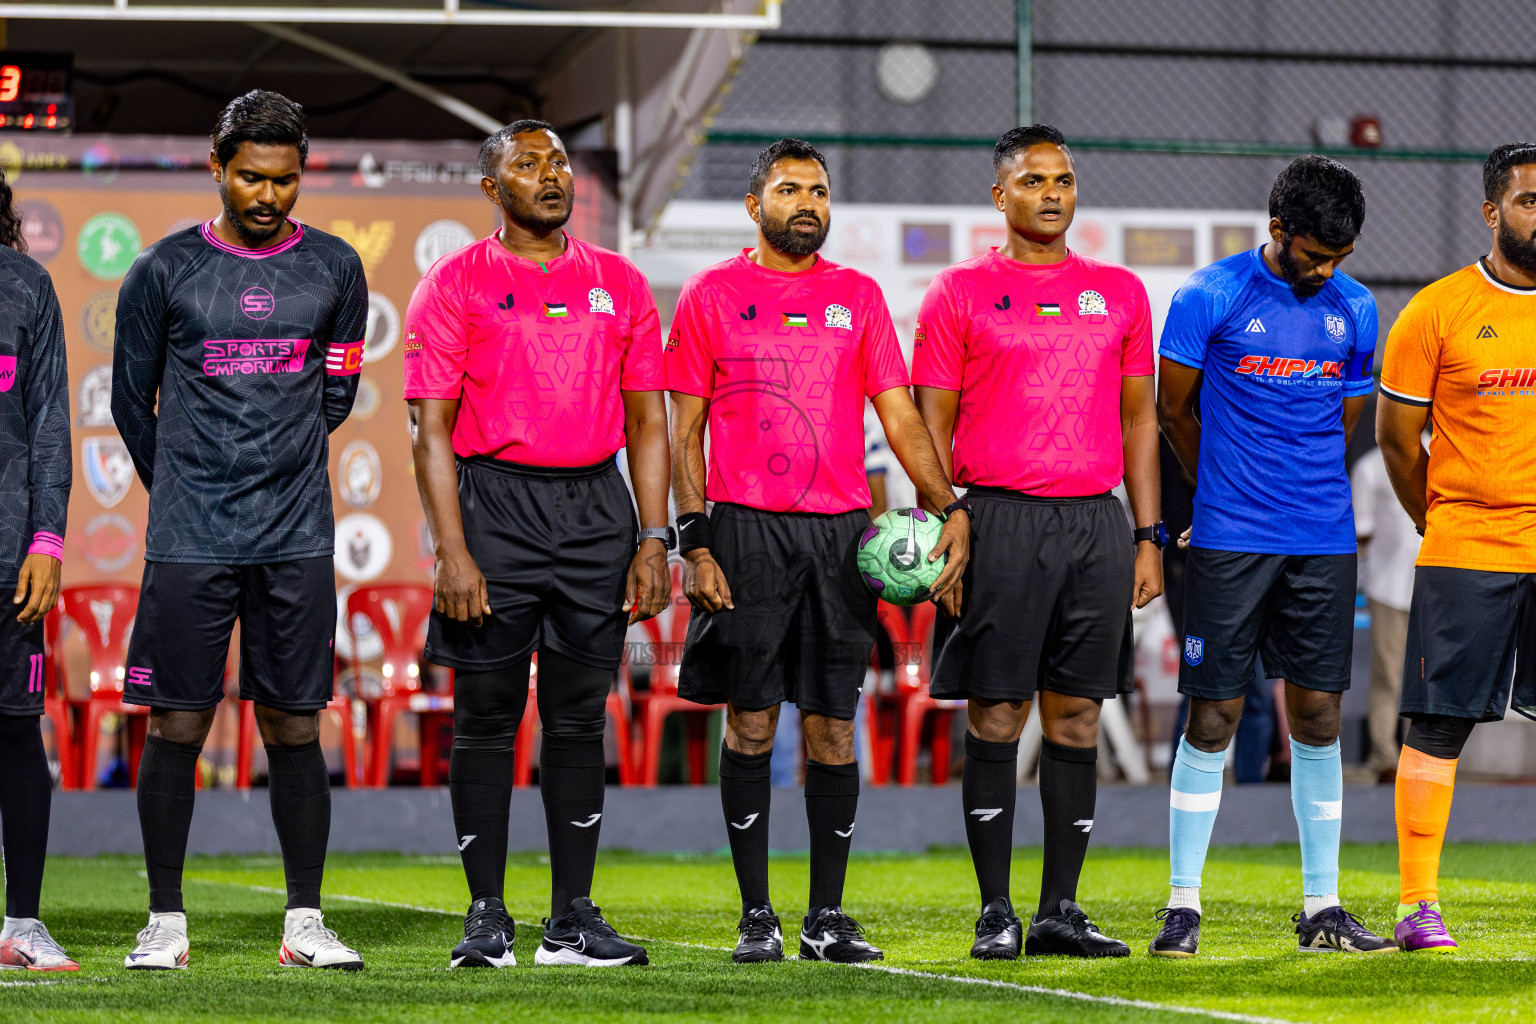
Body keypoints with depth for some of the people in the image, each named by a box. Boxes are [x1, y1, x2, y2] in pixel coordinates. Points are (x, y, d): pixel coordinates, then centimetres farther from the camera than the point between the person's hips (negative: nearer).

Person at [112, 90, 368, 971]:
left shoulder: (334, 270, 6)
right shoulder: (167, 271, 1)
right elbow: (133, 400, 10)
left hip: (298, 537, 1)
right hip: (188, 537, -1)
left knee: (295, 727, 3)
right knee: (177, 726, -1)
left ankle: (305, 923, 9)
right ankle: (167, 922, 7)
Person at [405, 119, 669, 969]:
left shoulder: (619, 285, 11)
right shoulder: (455, 285, 1)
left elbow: (646, 422, 12)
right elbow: (431, 429, -3)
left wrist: (653, 538, 2)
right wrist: (452, 552, -11)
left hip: (595, 505, 3)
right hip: (495, 501, -3)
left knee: (580, 717, 5)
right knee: (487, 716, -1)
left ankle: (573, 917, 10)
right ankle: (486, 917, 5)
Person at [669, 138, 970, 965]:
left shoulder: (857, 297, 11)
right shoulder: (711, 297, 4)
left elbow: (899, 416, 8)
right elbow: (685, 429, 3)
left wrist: (949, 507, -5)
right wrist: (695, 541, -6)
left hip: (840, 532, 2)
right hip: (747, 530, -2)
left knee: (832, 727, 3)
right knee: (751, 723, -1)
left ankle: (827, 916, 9)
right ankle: (755, 916, 5)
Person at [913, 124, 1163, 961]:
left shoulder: (1120, 293, 12)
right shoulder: (960, 294, 3)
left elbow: (1138, 419, 15)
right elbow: (931, 426, 2)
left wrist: (1149, 538, 9)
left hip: (1097, 523, 3)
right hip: (999, 522, -3)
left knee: (1076, 718, 4)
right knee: (995, 718, -3)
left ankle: (1061, 910, 9)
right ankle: (996, 913, 2)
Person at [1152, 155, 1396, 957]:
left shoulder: (1354, 310, 8)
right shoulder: (1210, 297, -5)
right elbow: (1173, 412, 5)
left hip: (1323, 543, 4)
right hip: (1230, 543, -4)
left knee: (1317, 713, 4)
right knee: (1213, 714, -3)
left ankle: (1322, 907, 9)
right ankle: (1183, 905, 4)